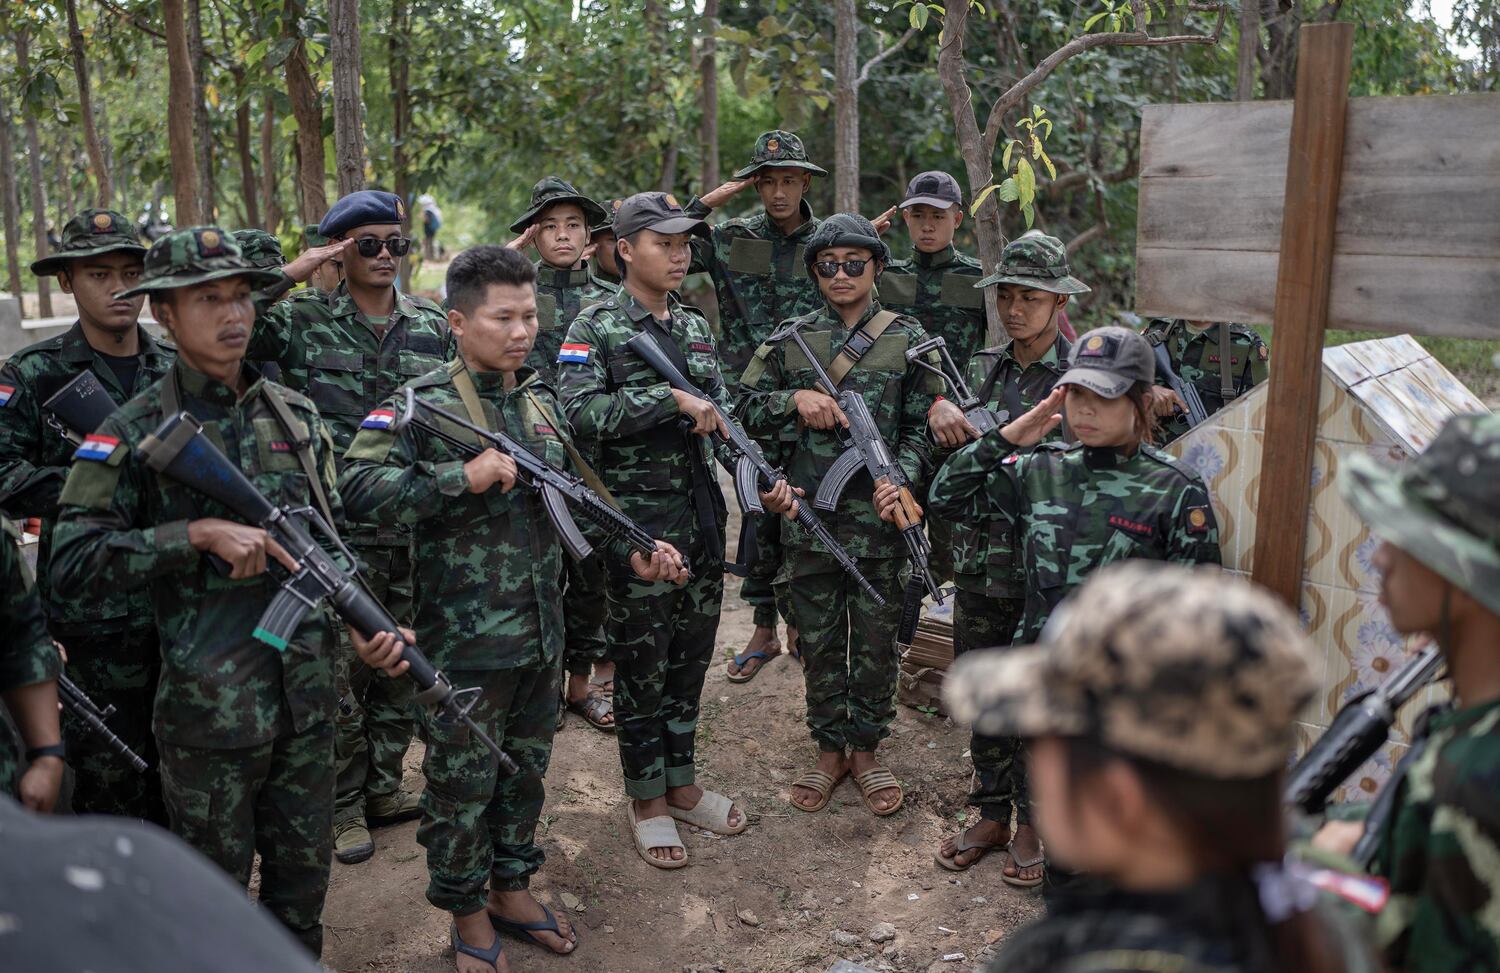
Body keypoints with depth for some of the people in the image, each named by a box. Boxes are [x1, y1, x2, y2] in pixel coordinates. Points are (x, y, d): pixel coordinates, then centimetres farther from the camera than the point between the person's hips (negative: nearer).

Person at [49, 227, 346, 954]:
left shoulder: (297, 415, 5)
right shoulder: (137, 432, -9)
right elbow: (71, 562, -13)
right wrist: (199, 533, -22)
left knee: (304, 869, 20)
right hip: (210, 704, -4)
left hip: (309, 693, 4)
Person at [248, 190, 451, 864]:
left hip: (417, 527, 4)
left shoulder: (433, 327, 7)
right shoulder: (304, 319, -4)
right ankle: (344, 805, 21)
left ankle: (384, 787, 31)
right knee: (342, 670, 5)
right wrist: (289, 273, -17)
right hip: (337, 529, -3)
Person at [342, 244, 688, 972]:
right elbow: (357, 485, -22)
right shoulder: (423, 404, -11)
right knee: (463, 785, 9)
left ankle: (511, 889, 39)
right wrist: (463, 477, -27)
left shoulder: (542, 400, 8)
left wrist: (632, 551, 5)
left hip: (542, 637, 6)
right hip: (464, 643, -6)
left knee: (525, 770, 20)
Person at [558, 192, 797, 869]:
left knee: (691, 654, 15)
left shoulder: (696, 328, 12)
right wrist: (673, 398, -22)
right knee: (642, 662, 6)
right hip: (637, 516, -6)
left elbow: (723, 417, 11)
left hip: (702, 512, 6)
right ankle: (647, 800, 21)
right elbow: (581, 413, -21)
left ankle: (681, 783, 30)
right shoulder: (596, 328, -7)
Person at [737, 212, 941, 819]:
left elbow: (921, 428, 1)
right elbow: (744, 406, 6)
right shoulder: (792, 339, 5)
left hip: (877, 517, -1)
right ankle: (829, 751, 27)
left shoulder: (909, 340, 2)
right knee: (819, 641, 11)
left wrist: (900, 480, -16)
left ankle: (866, 750, 27)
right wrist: (797, 398, -11)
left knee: (875, 641, 9)